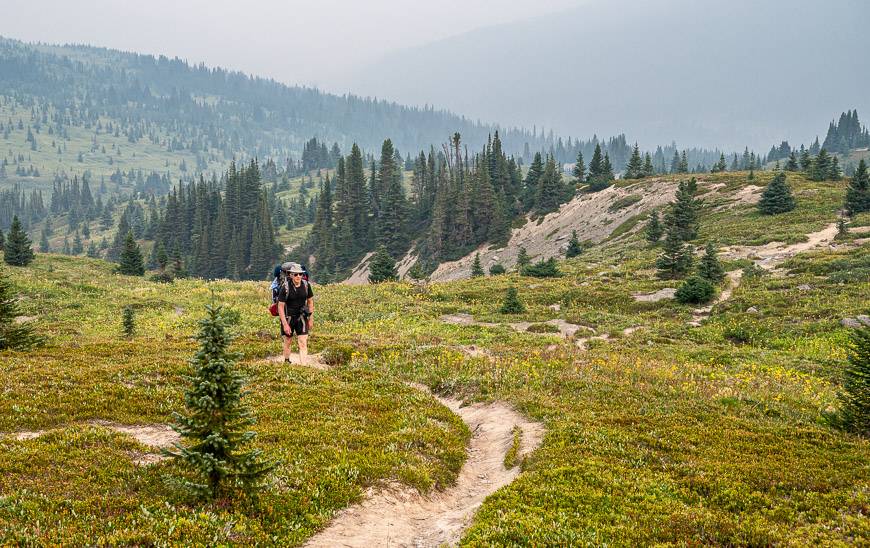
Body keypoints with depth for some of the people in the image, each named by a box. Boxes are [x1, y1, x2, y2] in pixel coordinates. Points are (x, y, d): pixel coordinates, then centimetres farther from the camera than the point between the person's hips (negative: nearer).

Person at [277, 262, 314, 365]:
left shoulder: (306, 285, -8)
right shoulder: (285, 287, -19)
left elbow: (310, 301, 6)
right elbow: (280, 306, -16)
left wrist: (311, 319, 7)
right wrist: (285, 324, -19)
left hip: (301, 317, 2)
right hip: (288, 317, -2)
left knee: (303, 343, -8)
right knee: (288, 342, 15)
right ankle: (286, 362, 37)